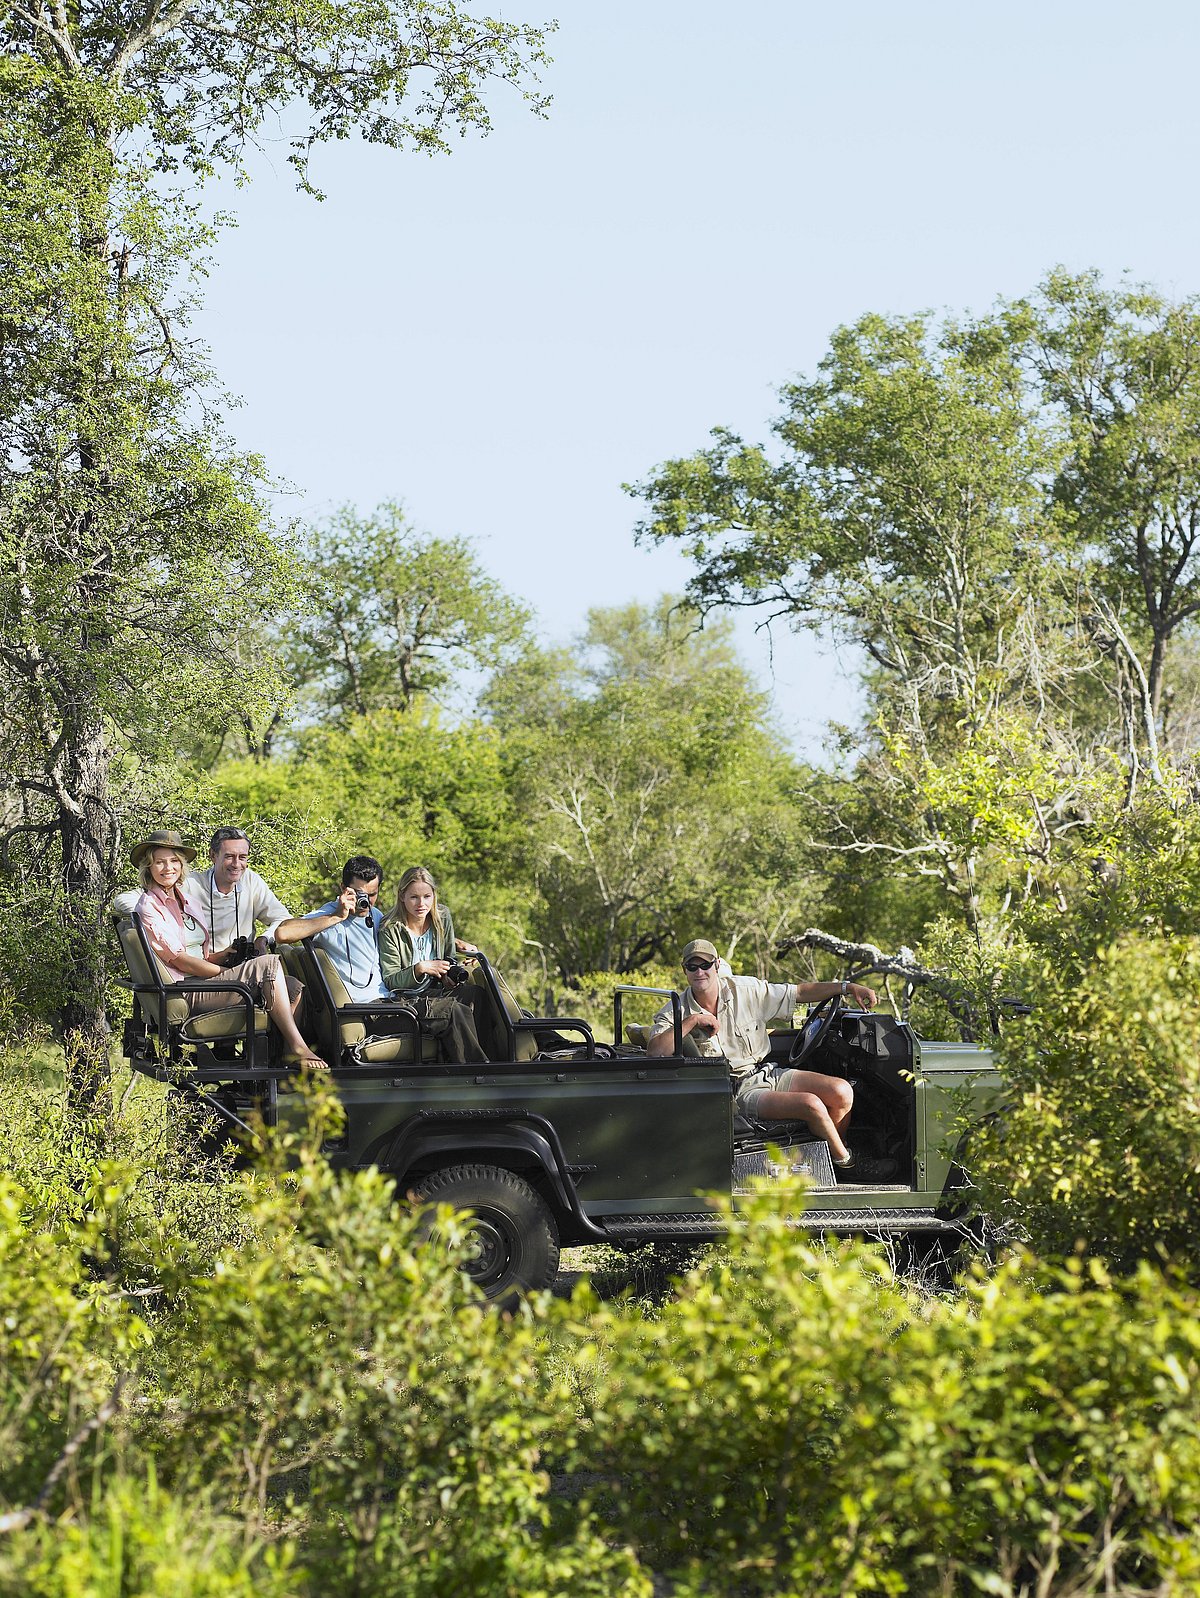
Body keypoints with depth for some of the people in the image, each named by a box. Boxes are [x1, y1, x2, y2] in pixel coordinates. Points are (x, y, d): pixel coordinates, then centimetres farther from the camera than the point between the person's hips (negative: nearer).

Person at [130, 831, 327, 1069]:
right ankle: (297, 1047, -22)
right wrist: (227, 972, -11)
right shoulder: (149, 907, -4)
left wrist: (223, 955, -3)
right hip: (187, 993, -8)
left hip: (204, 981, 8)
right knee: (268, 964, -23)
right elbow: (179, 960, -11)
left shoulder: (189, 902, 21)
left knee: (292, 988, -9)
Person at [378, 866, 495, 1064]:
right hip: (407, 1000, -6)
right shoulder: (391, 930, -9)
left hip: (436, 992, 6)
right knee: (456, 1011, -32)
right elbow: (390, 980, -10)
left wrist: (449, 976, -1)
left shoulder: (442, 917, 7)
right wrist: (420, 968, -25)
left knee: (475, 993, -25)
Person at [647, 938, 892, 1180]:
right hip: (737, 1093, -5)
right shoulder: (675, 1012, -5)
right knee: (811, 1104, -26)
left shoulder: (746, 989, 3)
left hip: (769, 1072, 5)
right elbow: (654, 1050, -22)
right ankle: (845, 1162, -2)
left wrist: (848, 987, 4)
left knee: (842, 1091, -14)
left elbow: (799, 992, 10)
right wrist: (692, 1021, -22)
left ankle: (830, 1156, 9)